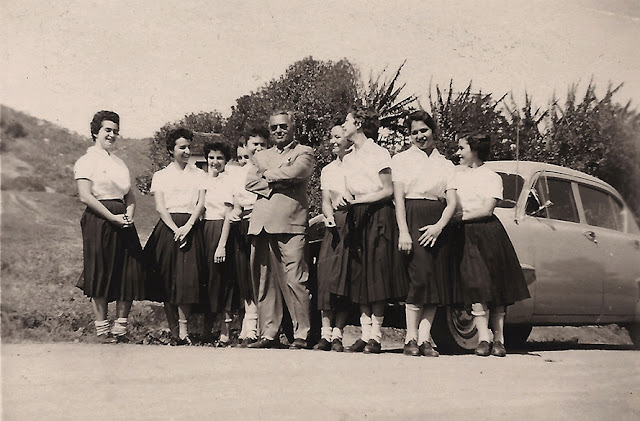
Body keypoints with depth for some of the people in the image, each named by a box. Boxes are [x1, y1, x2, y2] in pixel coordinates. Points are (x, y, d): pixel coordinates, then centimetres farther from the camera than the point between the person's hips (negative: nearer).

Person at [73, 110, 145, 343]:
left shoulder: (119, 163, 20)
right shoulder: (87, 161, -1)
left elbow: (130, 195, 19)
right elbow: (86, 196, -11)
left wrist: (129, 214, -2)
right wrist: (112, 217, -15)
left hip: (122, 222, 7)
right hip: (99, 222, -7)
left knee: (130, 274, 2)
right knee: (101, 276, -3)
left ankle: (120, 328, 11)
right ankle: (102, 330, 6)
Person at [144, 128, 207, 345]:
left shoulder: (198, 174, 13)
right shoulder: (161, 176, 11)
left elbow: (201, 203, 3)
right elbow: (160, 206, 1)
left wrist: (187, 227, -13)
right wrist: (175, 229, -13)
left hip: (191, 228, 0)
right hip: (167, 228, 0)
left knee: (187, 276, -11)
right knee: (168, 277, -2)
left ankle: (183, 329, -13)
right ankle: (173, 328, 5)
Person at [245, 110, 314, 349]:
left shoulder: (304, 153, 11)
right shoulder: (261, 156, 25)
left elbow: (294, 173, -9)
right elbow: (250, 182, 8)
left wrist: (267, 175, 5)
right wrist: (277, 184, -5)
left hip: (290, 223, -5)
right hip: (261, 223, 5)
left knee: (294, 280, -10)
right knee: (264, 282, 3)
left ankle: (301, 335, -6)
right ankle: (268, 334, 8)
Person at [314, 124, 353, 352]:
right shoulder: (327, 170, 18)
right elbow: (326, 201, 12)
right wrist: (329, 216, -7)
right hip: (335, 224, 4)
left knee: (346, 277, -5)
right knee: (327, 273, -7)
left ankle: (337, 335, -1)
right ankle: (326, 333, -5)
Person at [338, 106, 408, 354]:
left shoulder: (378, 154, -3)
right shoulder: (348, 159, 17)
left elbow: (388, 191, -7)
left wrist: (358, 199, -14)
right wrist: (343, 202, -6)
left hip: (378, 216, -6)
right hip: (356, 219, 6)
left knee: (377, 275, -7)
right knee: (359, 277, 2)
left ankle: (376, 336, -6)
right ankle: (366, 334, 5)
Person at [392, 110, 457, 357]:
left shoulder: (446, 165, 17)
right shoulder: (401, 159, 10)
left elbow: (452, 202, 8)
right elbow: (398, 197, 0)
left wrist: (439, 226, -11)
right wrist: (403, 231, -13)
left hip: (438, 224, 3)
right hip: (411, 219, -3)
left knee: (437, 279, -4)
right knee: (419, 275, -15)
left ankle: (424, 338, -2)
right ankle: (411, 338, -13)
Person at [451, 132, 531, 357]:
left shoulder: (492, 177, 3)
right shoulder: (458, 175, 17)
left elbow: (486, 209, -7)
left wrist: (462, 216, -9)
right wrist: (450, 216, -9)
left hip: (488, 232, -2)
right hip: (465, 235, 2)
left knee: (496, 287, -1)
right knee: (476, 286, -9)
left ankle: (498, 339, 4)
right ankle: (484, 339, -10)